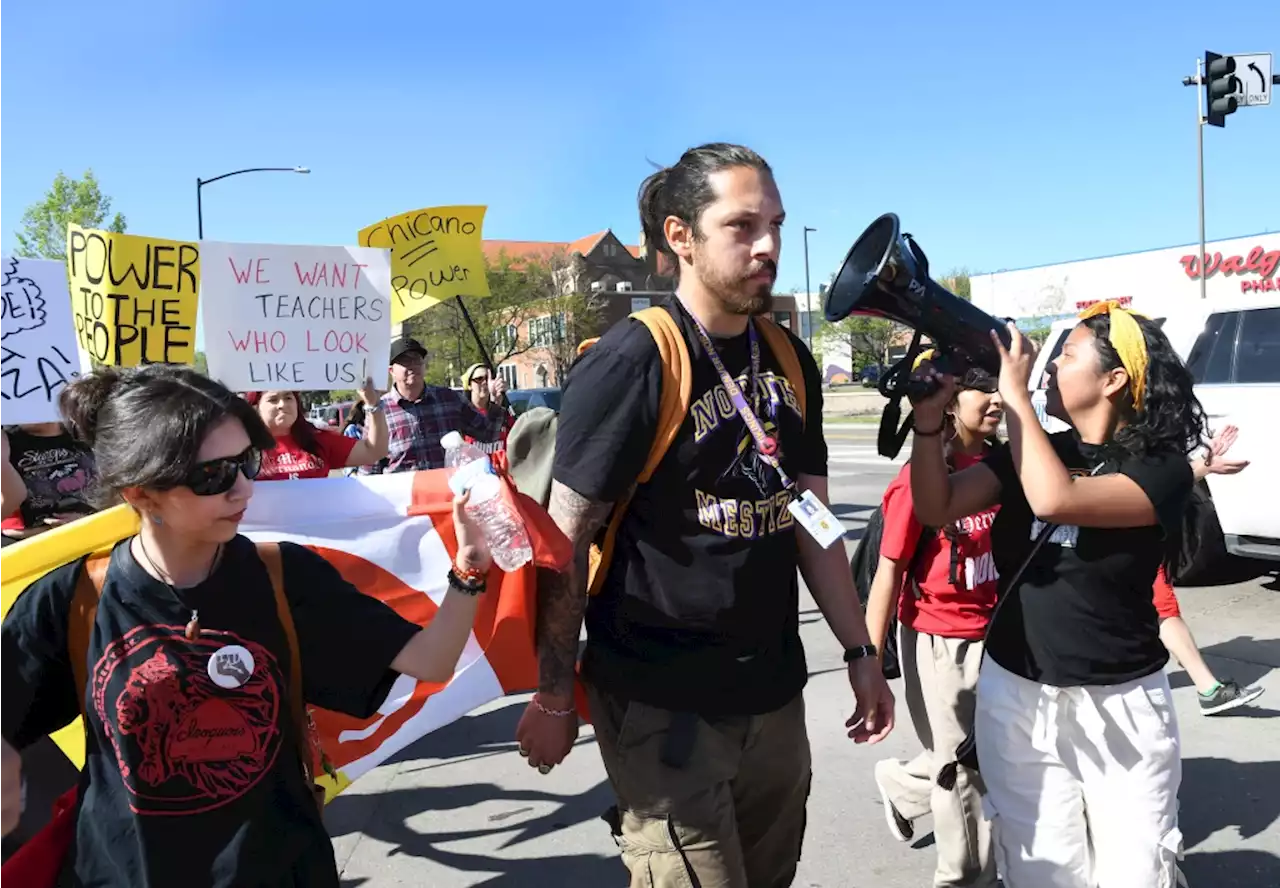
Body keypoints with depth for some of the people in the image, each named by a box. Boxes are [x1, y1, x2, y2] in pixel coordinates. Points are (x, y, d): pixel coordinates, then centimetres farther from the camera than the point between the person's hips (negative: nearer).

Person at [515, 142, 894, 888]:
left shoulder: (790, 362, 5)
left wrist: (860, 652, 9)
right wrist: (553, 697, -8)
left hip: (774, 695, 6)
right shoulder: (630, 364, -15)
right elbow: (565, 541, -12)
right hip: (662, 706, -6)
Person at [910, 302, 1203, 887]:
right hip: (1015, 696, 4)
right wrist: (929, 416, -14)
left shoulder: (1163, 471, -11)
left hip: (1120, 706, -3)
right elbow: (936, 508, -3)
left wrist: (1014, 392, -21)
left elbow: (1054, 500, -28)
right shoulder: (1031, 451, 5)